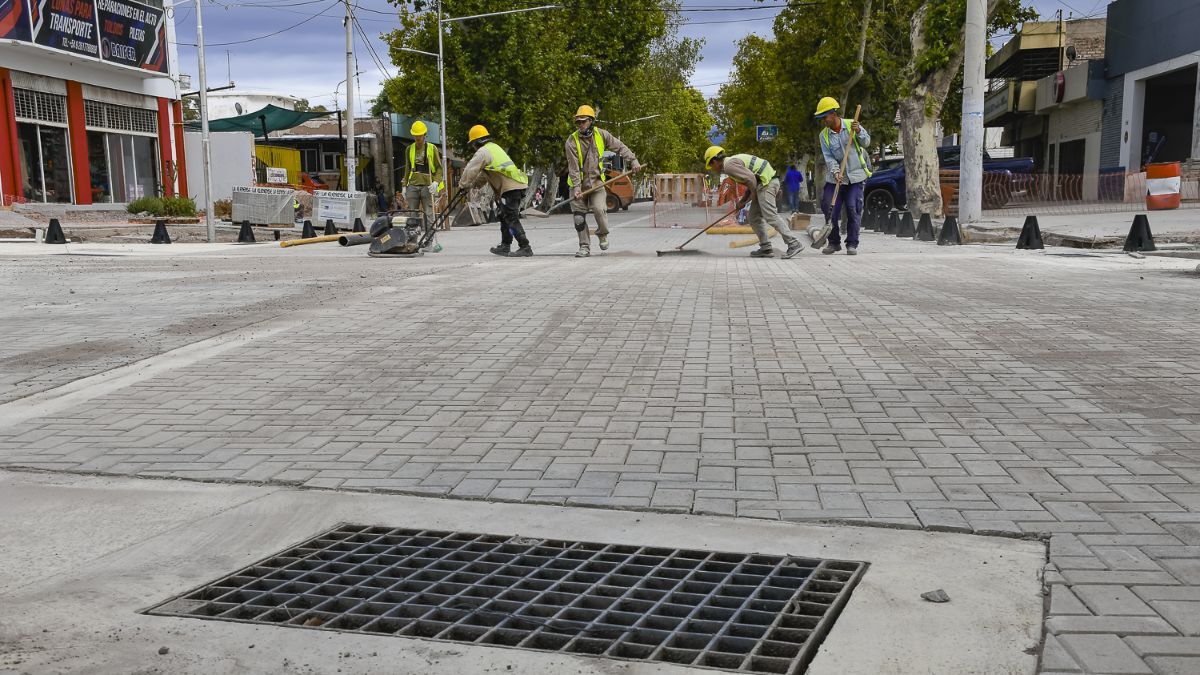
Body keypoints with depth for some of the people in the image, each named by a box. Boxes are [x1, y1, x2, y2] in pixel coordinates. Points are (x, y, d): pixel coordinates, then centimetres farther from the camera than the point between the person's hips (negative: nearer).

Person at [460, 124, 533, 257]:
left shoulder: (483, 152, -6)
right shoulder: (494, 147, 25)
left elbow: (471, 170, -4)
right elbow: (485, 173, 29)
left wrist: (463, 185, 10)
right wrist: (474, 184, 26)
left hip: (510, 187, -10)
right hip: (517, 185, 10)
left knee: (511, 219, -11)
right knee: (505, 217, 17)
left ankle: (525, 247, -16)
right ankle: (505, 246, 24)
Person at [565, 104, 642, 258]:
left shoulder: (601, 135, -4)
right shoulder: (572, 141, -12)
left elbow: (619, 147, 5)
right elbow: (573, 166, -15)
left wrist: (633, 160, -6)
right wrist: (577, 187, -23)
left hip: (596, 181, 0)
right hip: (578, 183, 0)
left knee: (599, 209, -18)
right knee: (579, 216, -2)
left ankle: (602, 234, 12)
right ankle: (585, 247, 11)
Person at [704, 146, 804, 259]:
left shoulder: (729, 166, -10)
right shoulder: (734, 161, 23)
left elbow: (750, 178, -21)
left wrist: (753, 195, -5)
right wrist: (742, 201, 19)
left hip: (766, 182, -10)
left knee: (770, 216, -15)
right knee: (753, 217, 11)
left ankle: (794, 244, -17)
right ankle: (766, 248, 10)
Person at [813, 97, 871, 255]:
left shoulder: (851, 125, -3)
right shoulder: (824, 135, 1)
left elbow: (866, 142, -4)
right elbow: (828, 157, -6)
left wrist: (859, 132, -24)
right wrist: (835, 172, -22)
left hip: (855, 176, -2)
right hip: (835, 177, 2)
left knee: (853, 209, -5)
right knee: (829, 208, -4)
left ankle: (852, 244, 3)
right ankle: (834, 242, 11)